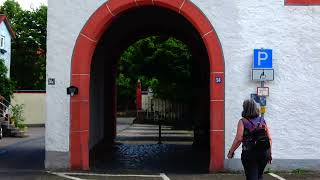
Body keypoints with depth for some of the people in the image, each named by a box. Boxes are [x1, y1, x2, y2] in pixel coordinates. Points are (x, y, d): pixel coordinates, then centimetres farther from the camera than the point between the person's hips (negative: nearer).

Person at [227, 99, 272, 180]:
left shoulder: (243, 121, -6)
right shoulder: (262, 121, 6)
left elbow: (239, 139, -14)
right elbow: (269, 139, 5)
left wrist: (231, 152, -4)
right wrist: (269, 153, 16)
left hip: (249, 153, -4)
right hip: (264, 153, 4)